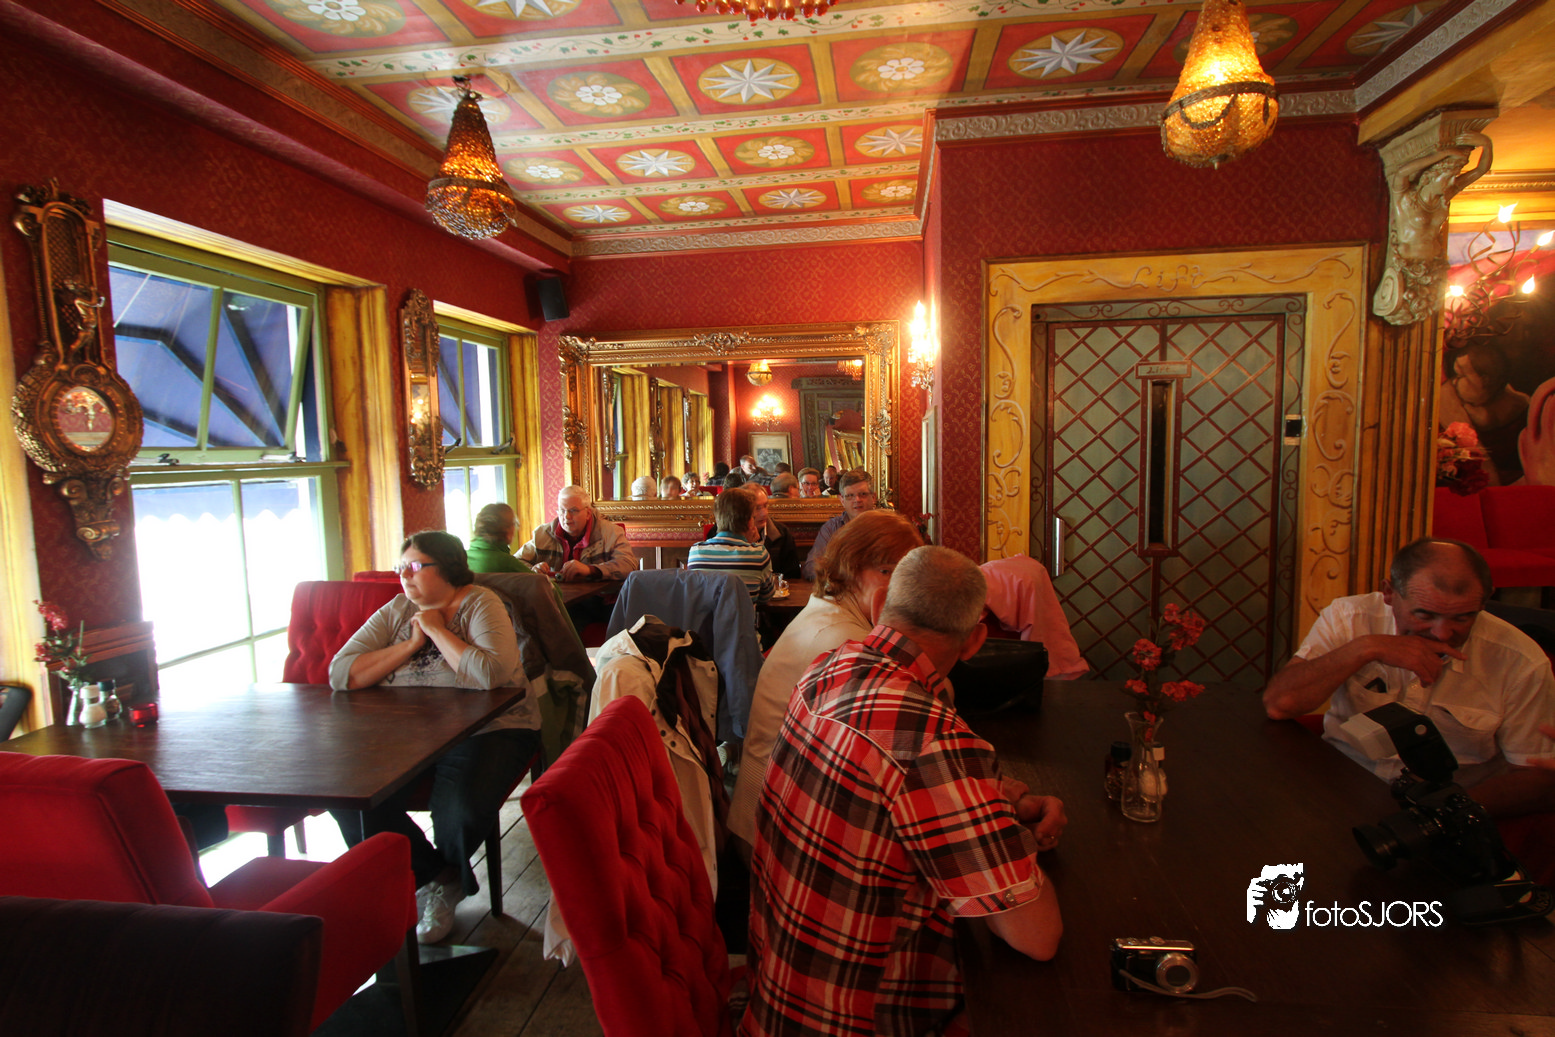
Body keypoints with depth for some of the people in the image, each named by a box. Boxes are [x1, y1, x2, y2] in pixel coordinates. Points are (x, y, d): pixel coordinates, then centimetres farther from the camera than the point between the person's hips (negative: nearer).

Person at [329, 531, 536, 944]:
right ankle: (433, 879, 6)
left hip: (486, 730, -5)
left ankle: (448, 879, 13)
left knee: (459, 811, -28)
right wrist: (411, 644, -11)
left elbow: (492, 673, -27)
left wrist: (437, 630, -16)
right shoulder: (396, 611, 7)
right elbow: (340, 674, -2)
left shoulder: (480, 605, -8)